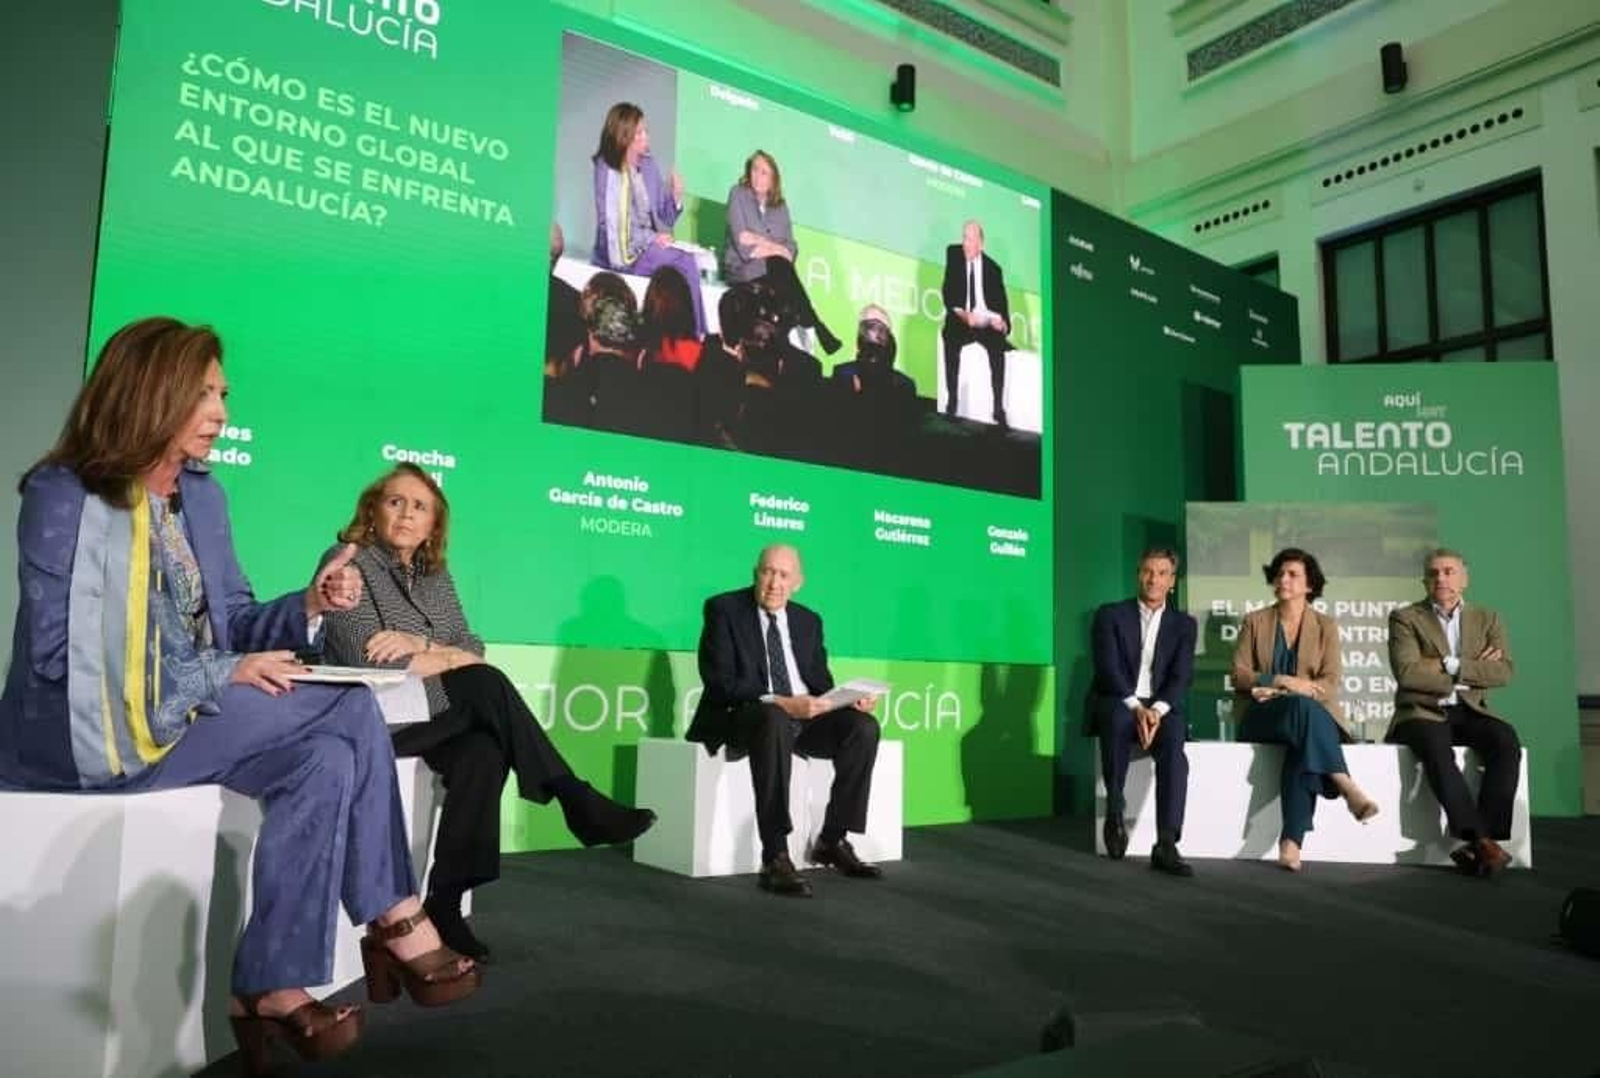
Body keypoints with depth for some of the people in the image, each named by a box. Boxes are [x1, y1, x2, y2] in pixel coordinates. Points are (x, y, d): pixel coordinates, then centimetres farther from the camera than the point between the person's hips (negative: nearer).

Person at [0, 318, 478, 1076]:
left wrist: (309, 607, -10)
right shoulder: (63, 497, -10)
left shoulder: (201, 494, 11)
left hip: (191, 714, 7)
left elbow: (231, 623, 12)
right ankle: (396, 928, -14)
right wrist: (224, 674, -21)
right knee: (350, 711, -24)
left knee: (326, 762, -24)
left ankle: (277, 990, -19)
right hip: (94, 729, -7)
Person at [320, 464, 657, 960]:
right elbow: (369, 659, -17)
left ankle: (445, 904, -24)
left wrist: (421, 645, -15)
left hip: (427, 714, 5)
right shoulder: (348, 563, -5)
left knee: (482, 753, -28)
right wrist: (450, 657, -9)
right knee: (486, 684, -26)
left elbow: (472, 649, 4)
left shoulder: (435, 576, 14)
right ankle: (576, 801, -21)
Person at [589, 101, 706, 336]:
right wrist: (651, 238, -16)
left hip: (651, 247, 5)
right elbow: (609, 223, -11)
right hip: (620, 253, -5)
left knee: (685, 262, -27)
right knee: (685, 263, -27)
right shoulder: (606, 168, -4)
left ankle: (694, 337, -27)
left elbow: (664, 220, 14)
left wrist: (676, 197, -6)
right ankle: (697, 336, -23)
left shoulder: (649, 165, 12)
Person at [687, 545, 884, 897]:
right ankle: (775, 858, -39)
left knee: (863, 725, -19)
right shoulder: (724, 609, -3)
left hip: (804, 716, 6)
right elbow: (720, 682, -13)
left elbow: (821, 682, 13)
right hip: (743, 717, -6)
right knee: (774, 719, -39)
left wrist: (849, 698, -11)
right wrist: (779, 703, -27)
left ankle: (833, 841, -7)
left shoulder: (808, 620, 14)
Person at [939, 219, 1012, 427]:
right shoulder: (953, 254, 4)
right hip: (960, 321, 0)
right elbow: (948, 293, -3)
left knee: (998, 343, -30)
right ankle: (951, 401, -30)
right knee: (950, 339, -32)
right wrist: (962, 314, -21)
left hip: (987, 323, 0)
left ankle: (998, 406, -28)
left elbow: (1001, 304, 3)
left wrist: (1003, 323, -21)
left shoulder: (993, 268, 3)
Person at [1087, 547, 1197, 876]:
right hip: (1116, 704, -2)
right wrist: (1136, 707, -23)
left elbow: (1181, 677, -2)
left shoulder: (1184, 624, 11)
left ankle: (1166, 846, -35)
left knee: (1173, 742, -33)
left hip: (1160, 709, 2)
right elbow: (1108, 669, -9)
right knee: (1119, 719, -39)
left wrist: (1157, 710, -22)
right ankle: (1115, 807, -19)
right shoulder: (1110, 615, 4)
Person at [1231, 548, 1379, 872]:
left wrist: (1276, 689, -13)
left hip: (1311, 714, 0)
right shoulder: (1254, 621, 12)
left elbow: (1330, 685, 0)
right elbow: (1239, 675, 3)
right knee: (1301, 705, -36)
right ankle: (1347, 788, -42)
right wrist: (1284, 681, -15)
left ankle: (1291, 842, -41)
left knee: (1304, 745, -37)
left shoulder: (1325, 626, 11)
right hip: (1260, 717, 0)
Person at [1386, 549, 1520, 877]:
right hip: (1422, 713, -3)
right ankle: (1481, 840, -36)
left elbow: (1503, 672, -1)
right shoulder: (1404, 618, 4)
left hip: (1469, 712, 3)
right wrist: (1473, 671, -6)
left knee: (1506, 739, -30)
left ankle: (1478, 846, -30)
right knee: (1435, 747, -37)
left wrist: (1452, 665, -11)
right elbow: (1407, 673, -12)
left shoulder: (1487, 619, 15)